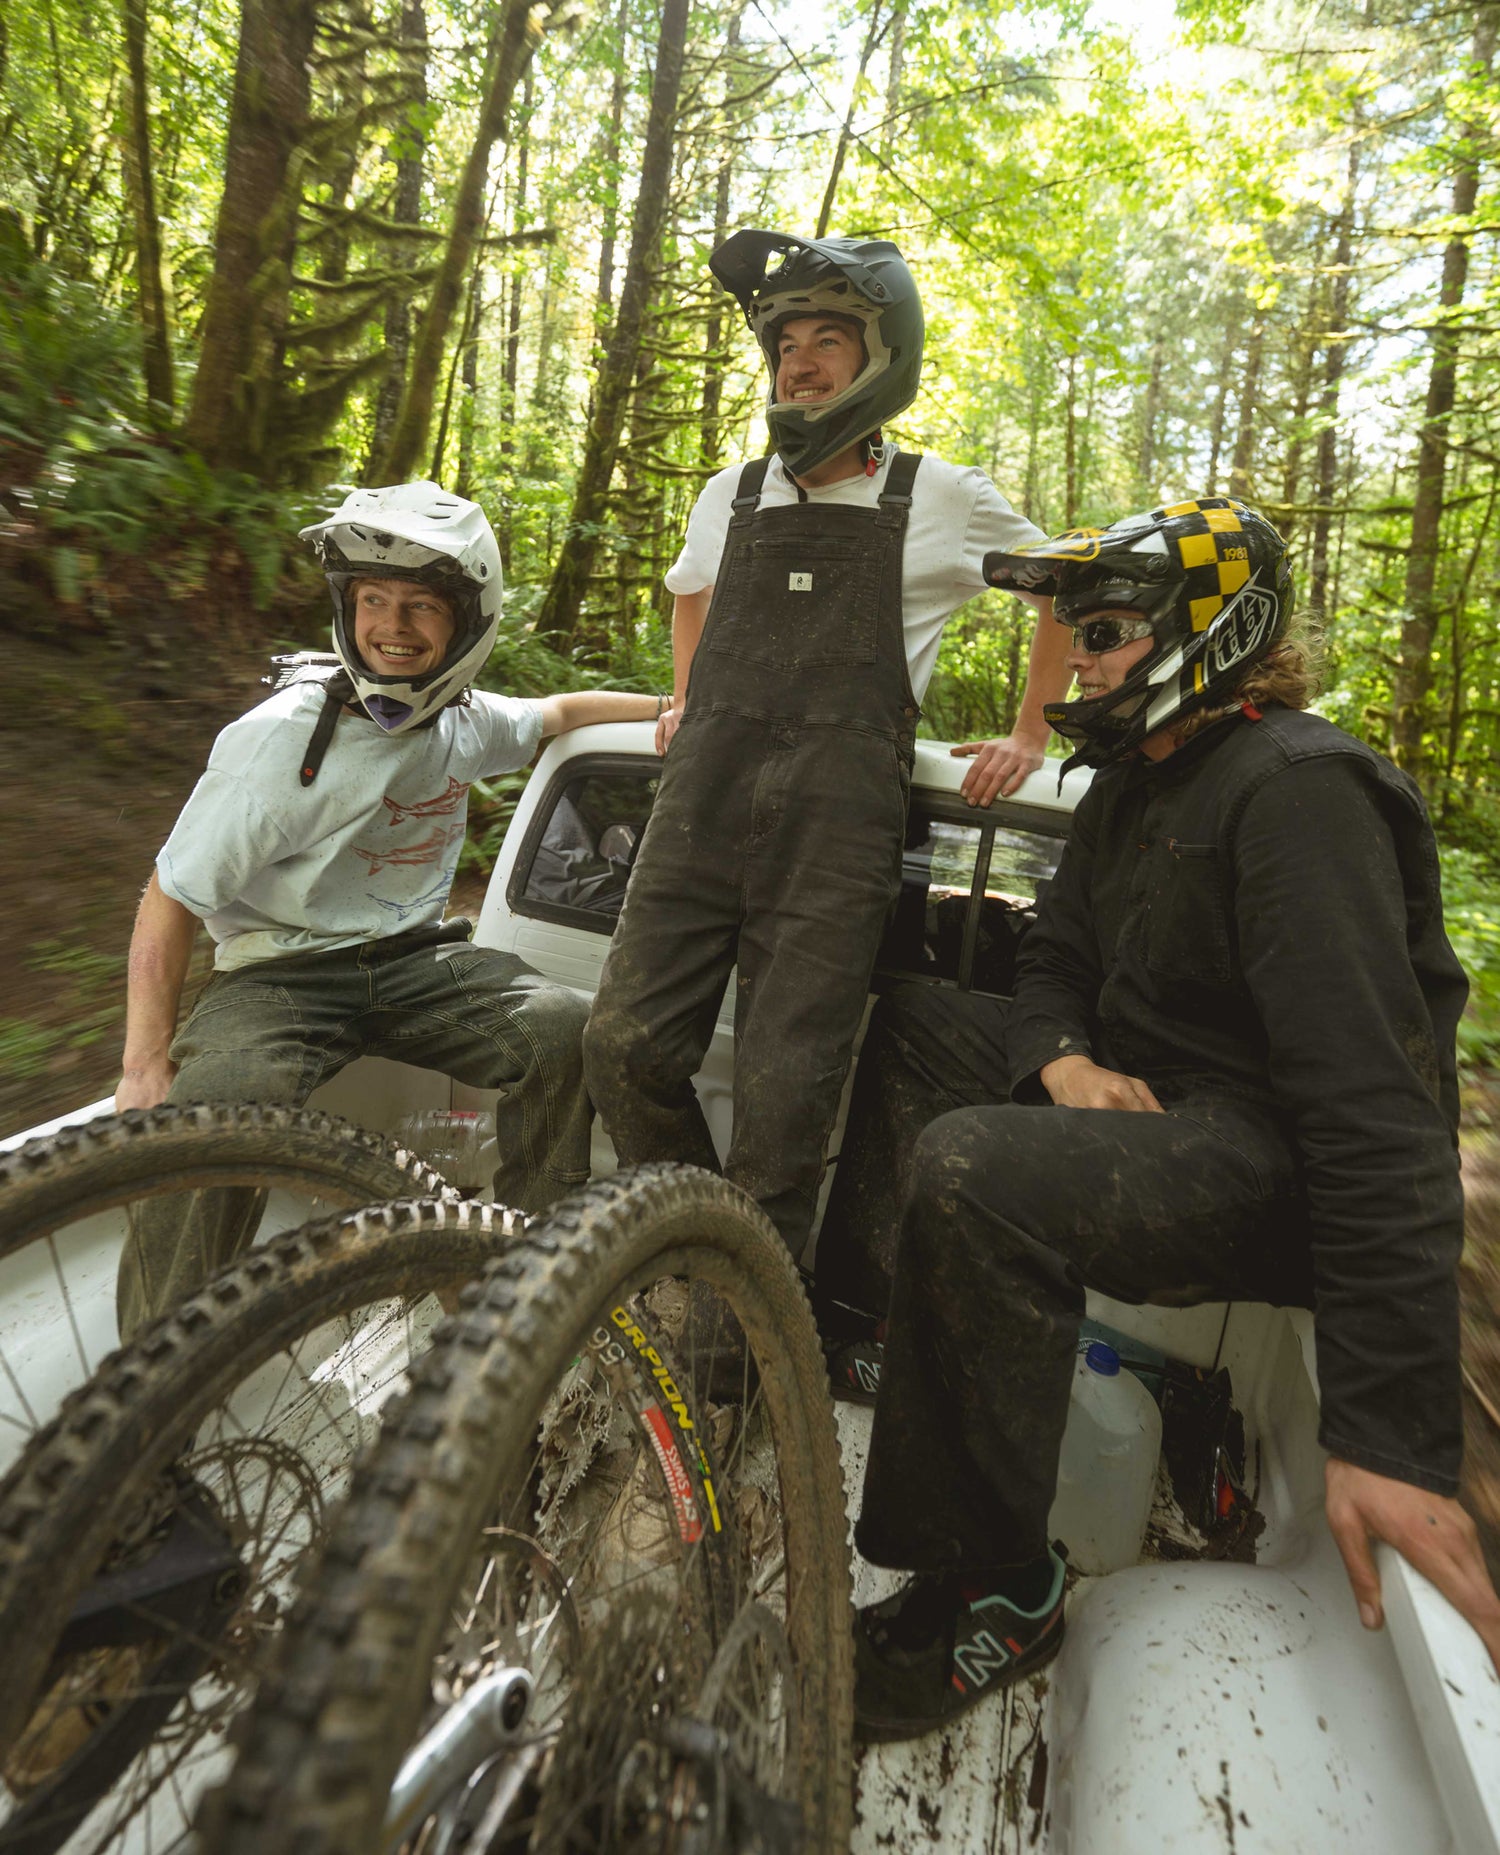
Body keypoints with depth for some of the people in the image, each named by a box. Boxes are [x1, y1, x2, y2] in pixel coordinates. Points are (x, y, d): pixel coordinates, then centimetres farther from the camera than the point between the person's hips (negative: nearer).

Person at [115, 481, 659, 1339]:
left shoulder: (466, 723, 2)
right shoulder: (285, 736, -14)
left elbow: (562, 710, 25)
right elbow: (173, 896, -10)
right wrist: (146, 1061, -19)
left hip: (415, 959, 4)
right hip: (282, 972, -4)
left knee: (567, 1029, -22)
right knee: (213, 1108, -34)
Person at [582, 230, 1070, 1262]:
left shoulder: (944, 500, 8)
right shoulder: (733, 493, 19)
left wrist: (1031, 736, 16)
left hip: (836, 825, -3)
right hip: (704, 798, 4)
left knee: (784, 1093, -5)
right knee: (627, 1047, -5)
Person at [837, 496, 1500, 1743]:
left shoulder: (1295, 790, -19)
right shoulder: (1131, 787, 12)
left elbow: (1377, 1112, -28)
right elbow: (1055, 968, 16)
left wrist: (1394, 1441, -32)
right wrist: (1065, 1060, -11)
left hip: (1271, 1157, -9)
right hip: (1147, 1101, 9)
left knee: (973, 1170, -34)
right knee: (900, 1026, 10)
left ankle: (993, 1593, -14)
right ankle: (879, 1313, 15)